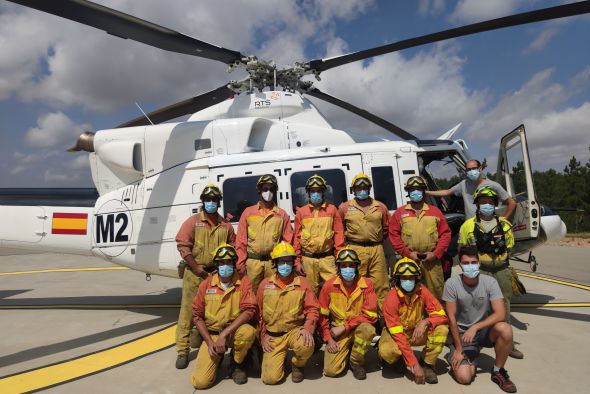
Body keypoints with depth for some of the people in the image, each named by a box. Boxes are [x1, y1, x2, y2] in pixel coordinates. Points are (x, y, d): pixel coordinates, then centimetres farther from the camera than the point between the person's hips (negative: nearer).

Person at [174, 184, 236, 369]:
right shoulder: (193, 221, -1)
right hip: (195, 274, -3)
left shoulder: (226, 225, 7)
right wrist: (196, 268, -12)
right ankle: (183, 351, 9)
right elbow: (182, 245, -8)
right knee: (188, 311, 0)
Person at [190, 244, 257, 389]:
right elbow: (197, 315, 1)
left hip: (234, 331, -1)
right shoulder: (206, 284, -3)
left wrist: (224, 334, -25)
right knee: (200, 382, -15)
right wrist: (210, 342, -10)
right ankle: (217, 357, 20)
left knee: (248, 332, -36)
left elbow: (249, 310, -18)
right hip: (212, 334, 1)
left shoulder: (244, 282, -9)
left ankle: (236, 364, -2)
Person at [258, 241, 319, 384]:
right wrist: (263, 336, -1)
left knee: (307, 346, -34)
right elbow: (259, 313, 6)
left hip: (295, 330, 0)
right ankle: (280, 358, 23)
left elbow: (312, 309, -3)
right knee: (270, 378, -14)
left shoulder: (301, 282, -2)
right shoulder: (265, 284, 0)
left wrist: (308, 328, -19)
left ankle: (297, 365, 4)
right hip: (272, 335, 1)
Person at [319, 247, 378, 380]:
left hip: (359, 329, -1)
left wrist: (343, 327, -18)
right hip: (337, 332, 1)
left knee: (368, 329, -35)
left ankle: (356, 361, -6)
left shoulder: (366, 284, -12)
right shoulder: (329, 285, -9)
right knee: (330, 370, -14)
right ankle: (345, 351, 20)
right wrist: (328, 339, -9)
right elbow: (322, 315, 0)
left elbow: (370, 315, -16)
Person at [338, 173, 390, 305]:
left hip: (377, 250, 2)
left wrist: (377, 240, 12)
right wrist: (349, 239, 7)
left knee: (380, 283, 4)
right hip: (355, 250, -2)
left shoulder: (380, 207, 11)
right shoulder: (344, 207, 6)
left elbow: (386, 227, 19)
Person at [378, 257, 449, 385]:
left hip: (417, 332, 3)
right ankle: (399, 359, 4)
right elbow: (397, 333, -29)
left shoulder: (422, 292, -16)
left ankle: (427, 364, -4)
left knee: (442, 329, -24)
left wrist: (425, 322, -40)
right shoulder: (391, 298, -27)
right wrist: (414, 364, -32)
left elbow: (442, 316, -18)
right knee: (386, 351, -35)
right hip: (396, 333, -3)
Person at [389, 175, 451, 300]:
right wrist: (407, 253, -8)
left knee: (435, 291, 7)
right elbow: (393, 235, 1)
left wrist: (436, 253, -4)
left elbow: (445, 234, 7)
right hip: (409, 260, -1)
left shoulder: (435, 211, 11)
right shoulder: (399, 213, 7)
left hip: (432, 260, 1)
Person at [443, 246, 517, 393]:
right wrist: (458, 349, -12)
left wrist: (475, 327, -29)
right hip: (462, 334, -1)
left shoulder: (489, 282, -13)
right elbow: (451, 318, -13)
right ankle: (470, 359, 18)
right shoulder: (452, 284, -17)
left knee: (505, 329, -32)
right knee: (464, 377, -20)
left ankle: (498, 371, -6)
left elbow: (500, 314, -20)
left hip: (485, 330, 2)